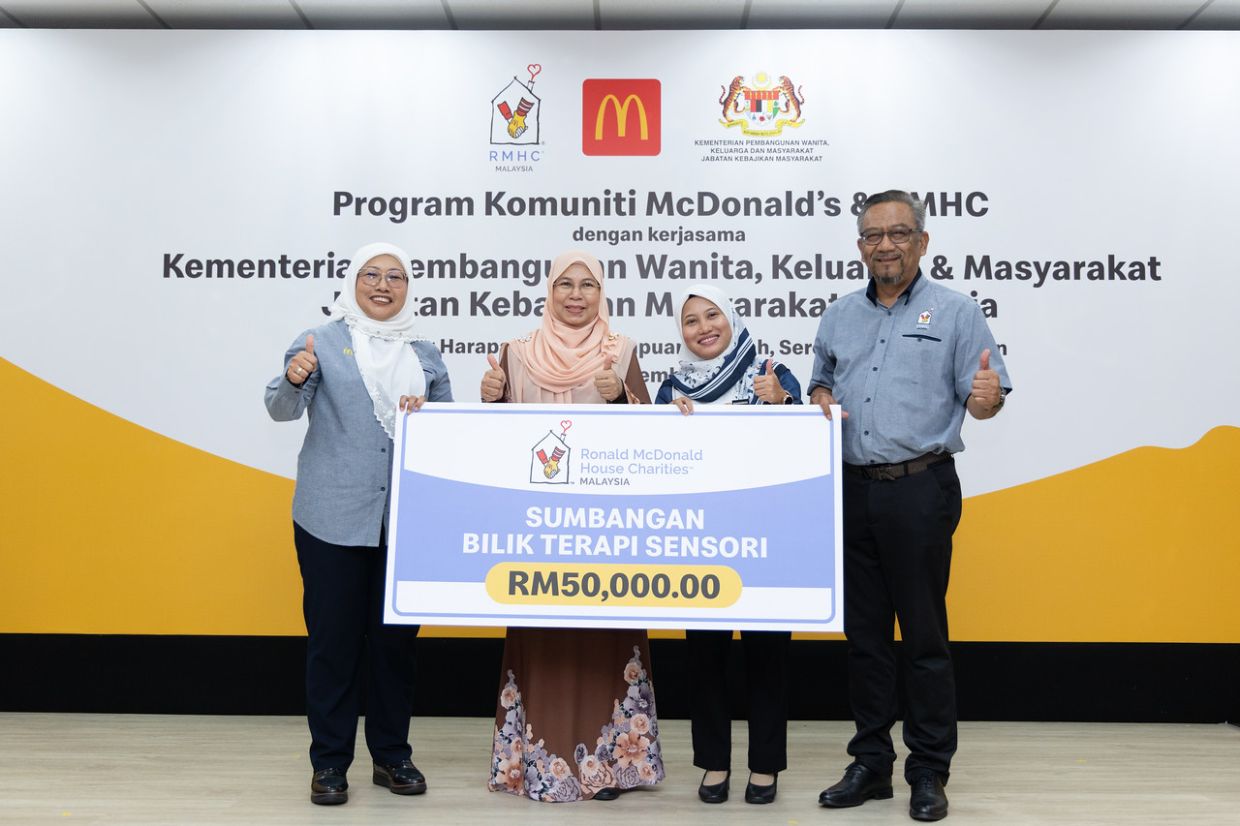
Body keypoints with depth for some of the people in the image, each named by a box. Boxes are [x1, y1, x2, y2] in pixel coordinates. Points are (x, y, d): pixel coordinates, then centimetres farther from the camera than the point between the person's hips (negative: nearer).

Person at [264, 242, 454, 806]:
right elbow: (282, 410, -10)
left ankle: (392, 755, 24)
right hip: (334, 518, -3)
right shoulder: (320, 342, 2)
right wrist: (294, 379, -31)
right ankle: (329, 763, 17)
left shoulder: (426, 354, 14)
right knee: (333, 637, 3)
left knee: (397, 636, 10)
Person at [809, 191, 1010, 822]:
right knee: (864, 632, 11)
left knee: (924, 635, 2)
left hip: (920, 491, -4)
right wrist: (821, 400, 0)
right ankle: (871, 763, 24)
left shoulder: (955, 313, 0)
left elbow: (982, 402, -3)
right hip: (852, 490, 5)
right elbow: (821, 381, 22)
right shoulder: (839, 316, 13)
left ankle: (929, 773, 17)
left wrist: (985, 398, -26)